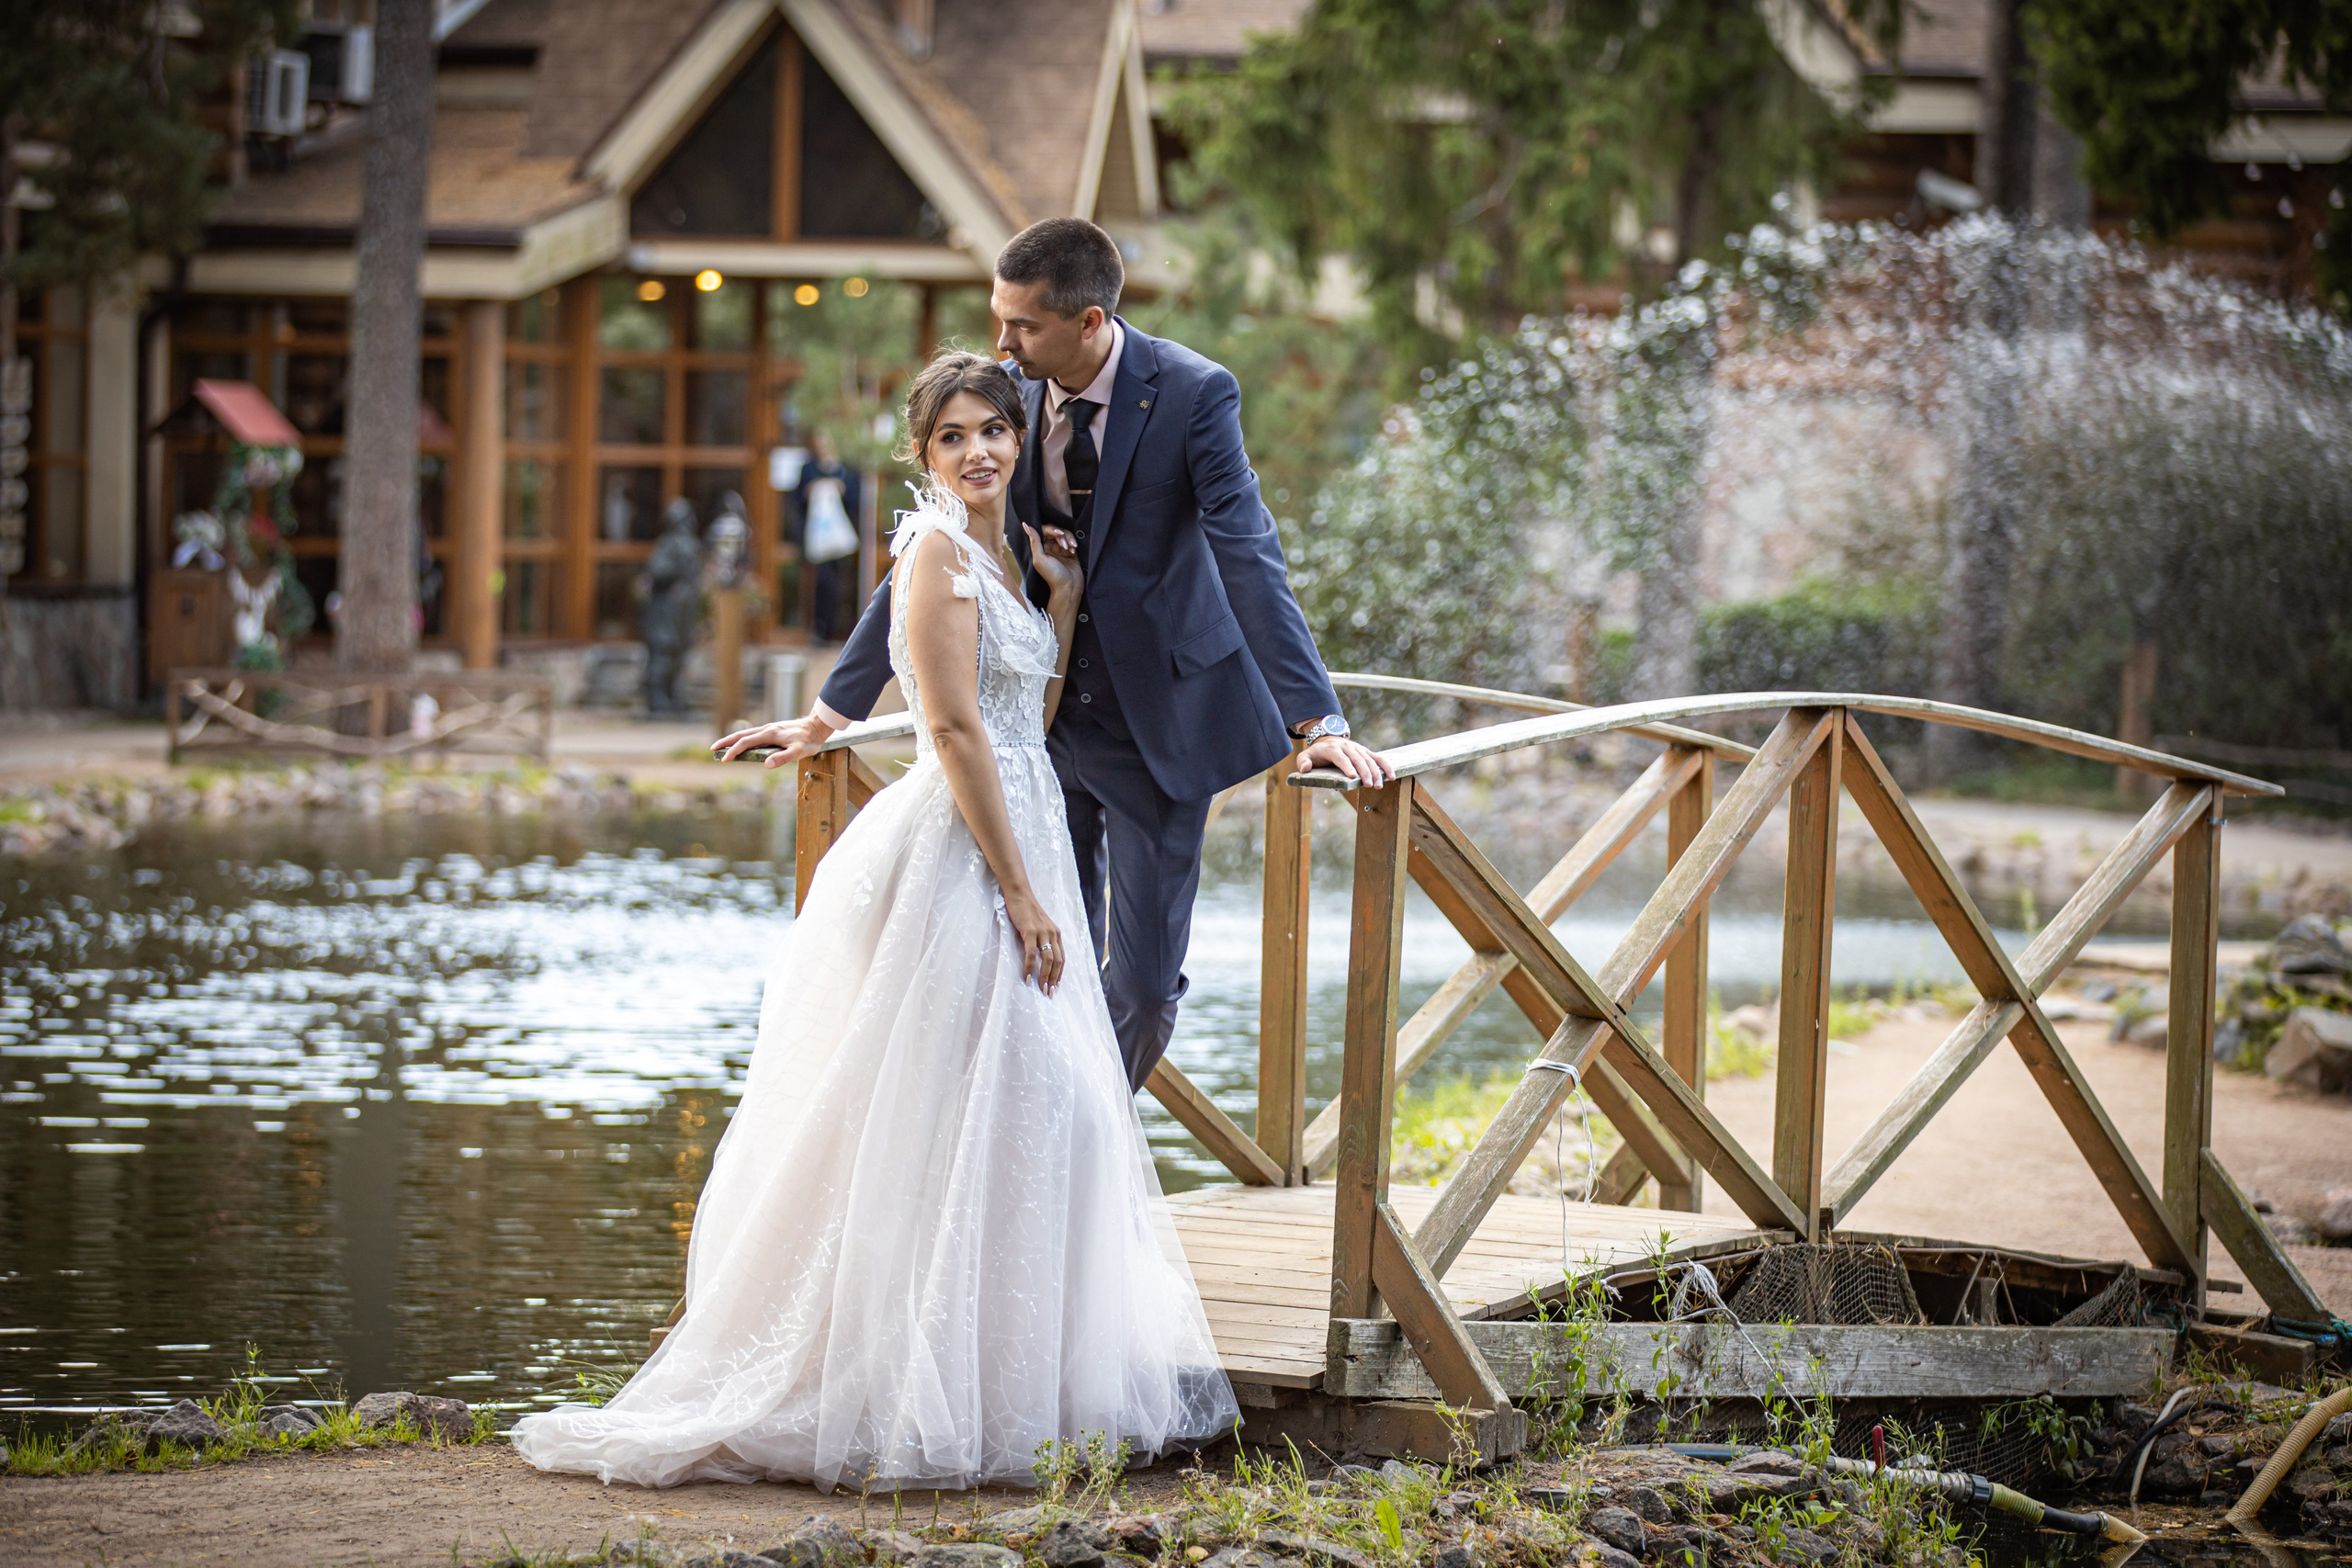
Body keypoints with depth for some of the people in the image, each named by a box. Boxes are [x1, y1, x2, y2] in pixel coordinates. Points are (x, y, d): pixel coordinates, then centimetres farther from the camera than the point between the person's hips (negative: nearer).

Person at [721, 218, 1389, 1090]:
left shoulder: (1195, 395, -15)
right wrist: (830, 715, 3)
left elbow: (1249, 560, -20)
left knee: (1144, 979, 0)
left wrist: (1316, 722, -30)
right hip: (1038, 715, 3)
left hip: (1156, 715, -3)